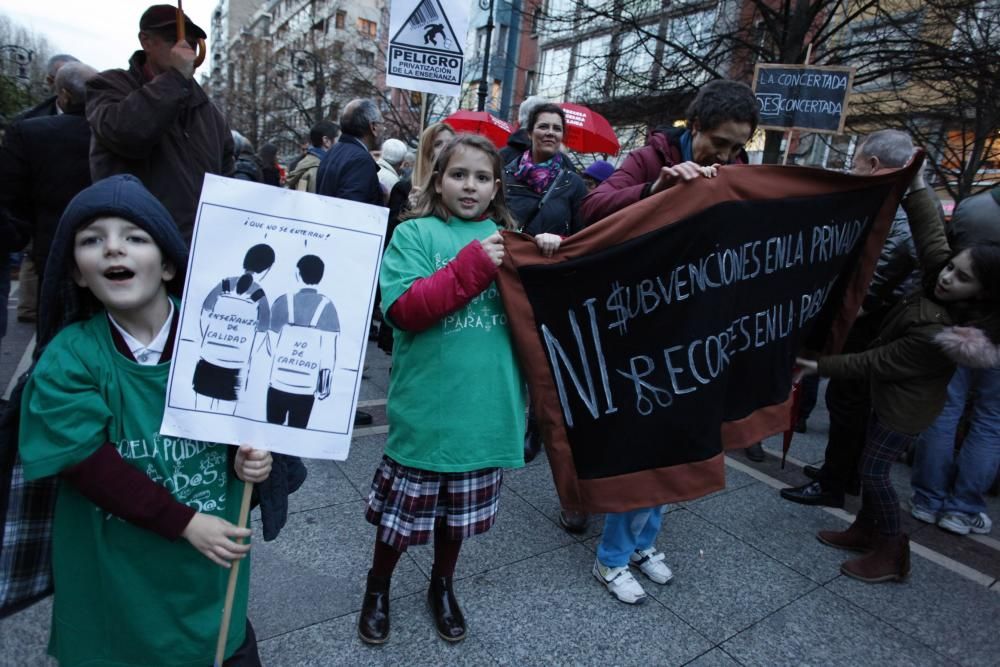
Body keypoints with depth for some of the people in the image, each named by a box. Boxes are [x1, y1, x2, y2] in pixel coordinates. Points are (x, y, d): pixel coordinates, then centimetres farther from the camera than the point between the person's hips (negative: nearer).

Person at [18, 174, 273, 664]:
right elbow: (89, 465, -18)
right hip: (116, 569, -1)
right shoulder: (68, 358, -14)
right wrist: (184, 522, -20)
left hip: (214, 554, 1)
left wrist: (245, 458, -21)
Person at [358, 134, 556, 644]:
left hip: (485, 406, 4)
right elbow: (403, 309, -18)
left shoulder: (505, 239, 7)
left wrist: (547, 263, -9)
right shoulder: (414, 233, -6)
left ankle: (442, 585, 47)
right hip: (426, 406, -3)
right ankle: (378, 588, 42)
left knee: (460, 510, 21)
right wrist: (473, 266, -23)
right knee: (403, 507, 14)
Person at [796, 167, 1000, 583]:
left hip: (905, 408, -9)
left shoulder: (937, 336, -32)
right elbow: (931, 233, -4)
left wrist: (821, 366, -18)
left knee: (874, 470, 1)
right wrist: (917, 182, -7)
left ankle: (892, 553, 16)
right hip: (893, 395, 9)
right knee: (872, 466, 18)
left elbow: (876, 364, -25)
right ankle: (865, 530, 33)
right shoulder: (940, 281, -12)